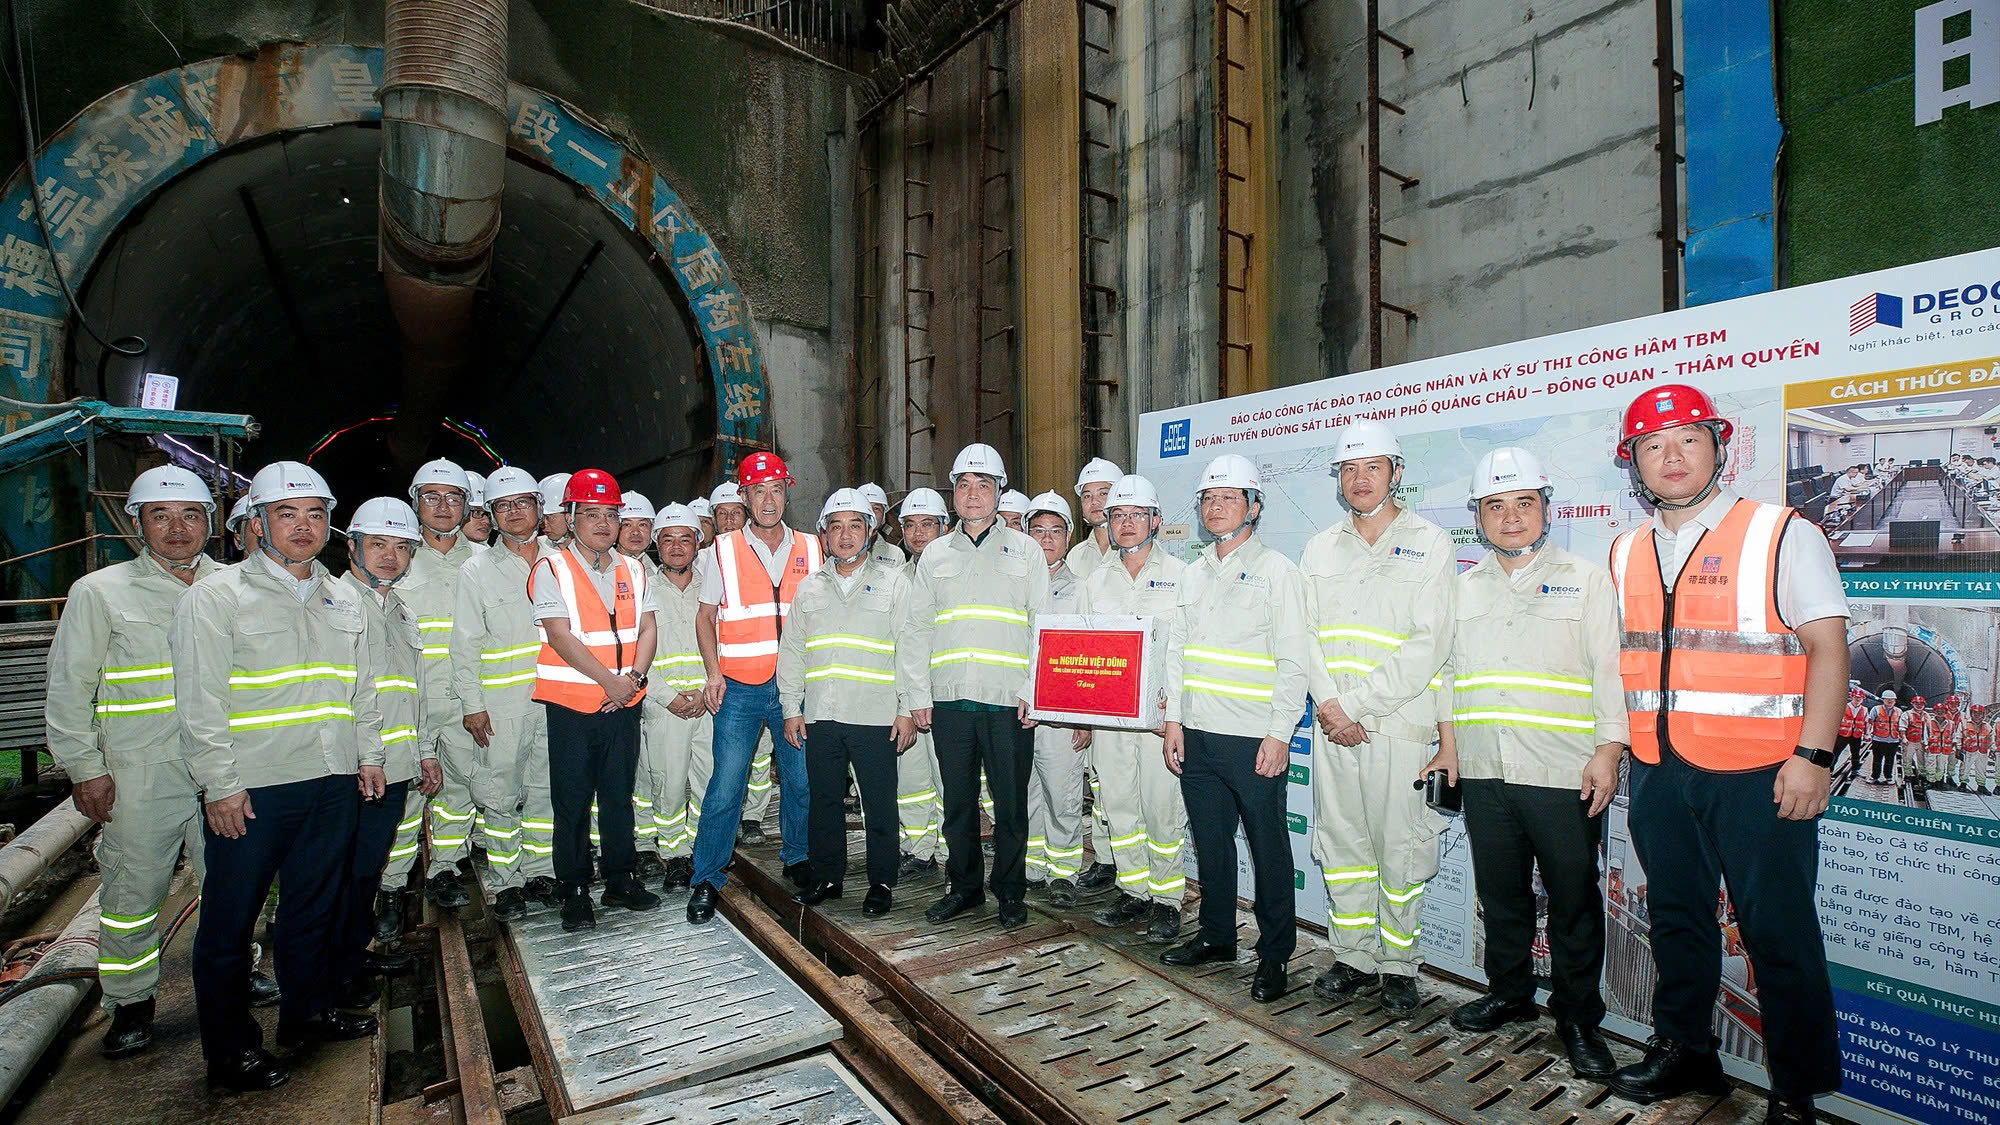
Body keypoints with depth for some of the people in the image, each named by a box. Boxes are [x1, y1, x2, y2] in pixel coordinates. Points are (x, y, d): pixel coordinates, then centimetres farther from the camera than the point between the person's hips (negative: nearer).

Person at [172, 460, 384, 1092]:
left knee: (316, 905, 16)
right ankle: (230, 1051, 20)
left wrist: (369, 753, 15)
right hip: (250, 789, -5)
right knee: (230, 920, 6)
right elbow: (200, 700, -9)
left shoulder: (340, 601, 13)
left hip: (332, 783, 6)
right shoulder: (216, 597, -5)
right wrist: (220, 784, -13)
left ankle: (307, 1014, 32)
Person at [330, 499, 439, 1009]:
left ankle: (359, 951, 32)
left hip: (396, 771, 7)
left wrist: (425, 752, 21)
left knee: (372, 866, 18)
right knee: (346, 871, 3)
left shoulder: (403, 612, 18)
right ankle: (336, 973, 17)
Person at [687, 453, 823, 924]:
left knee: (802, 781, 9)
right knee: (725, 787, -2)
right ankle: (707, 880, 13)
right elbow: (706, 616, 7)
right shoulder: (723, 550, 3)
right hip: (740, 687, -2)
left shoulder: (810, 549, 7)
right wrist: (713, 673, -5)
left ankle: (796, 858, 31)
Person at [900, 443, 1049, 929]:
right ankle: (964, 886, 27)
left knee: (1011, 803, 4)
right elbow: (918, 629, 13)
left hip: (1009, 702, -2)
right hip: (949, 700, 3)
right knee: (957, 800, 10)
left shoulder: (1025, 550, 7)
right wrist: (919, 694, 5)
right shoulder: (935, 554, 14)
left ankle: (1010, 892, 21)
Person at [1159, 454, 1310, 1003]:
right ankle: (1217, 935, 31)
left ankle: (1274, 955, 19)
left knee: (1268, 847, 5)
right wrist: (1174, 719, 7)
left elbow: (1293, 659, -8)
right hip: (1198, 733, 6)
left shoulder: (1276, 570, -4)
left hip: (1255, 737, -5)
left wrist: (1279, 734, -13)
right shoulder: (1193, 573, 13)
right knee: (1209, 840, 15)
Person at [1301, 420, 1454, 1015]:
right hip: (1333, 722, 4)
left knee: (1400, 849, 3)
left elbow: (1429, 645, -10)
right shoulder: (1320, 548, 12)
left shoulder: (1429, 543, -1)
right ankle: (1353, 956, 25)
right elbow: (1306, 635, 7)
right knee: (1341, 845, 11)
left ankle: (1398, 965, 21)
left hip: (1399, 723, -4)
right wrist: (1328, 703, -8)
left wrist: (1357, 704, -14)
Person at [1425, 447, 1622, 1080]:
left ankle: (1579, 1019, 20)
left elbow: (1610, 670, -3)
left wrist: (1608, 752, -11)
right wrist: (1448, 743, 10)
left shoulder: (1585, 580, 3)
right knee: (1500, 894, 14)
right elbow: (1449, 669, 17)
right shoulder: (1464, 588, 13)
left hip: (1564, 774, -3)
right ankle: (1509, 995, 31)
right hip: (1484, 772, 4)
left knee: (1573, 902, 5)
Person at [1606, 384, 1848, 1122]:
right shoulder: (1626, 554, 10)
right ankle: (1683, 1049, 33)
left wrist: (1812, 756, -15)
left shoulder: (1781, 535, -4)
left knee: (1780, 935, 4)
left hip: (1758, 774, -5)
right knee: (1677, 918, 17)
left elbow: (1828, 648, -8)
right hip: (1657, 773, 5)